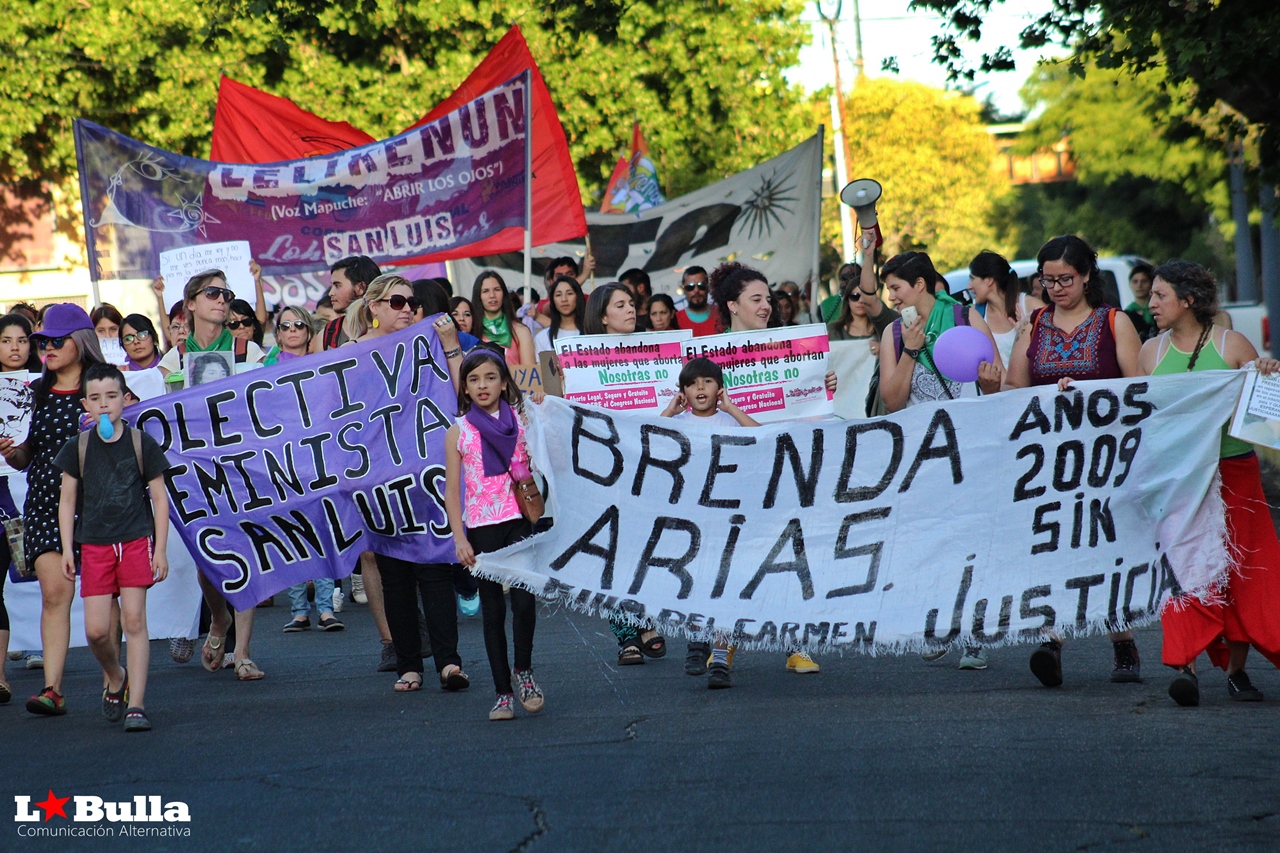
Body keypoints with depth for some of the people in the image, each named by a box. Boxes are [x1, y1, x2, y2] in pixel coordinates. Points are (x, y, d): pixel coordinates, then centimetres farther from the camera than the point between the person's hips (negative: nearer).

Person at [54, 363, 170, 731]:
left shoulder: (141, 444, 0)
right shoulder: (78, 448, 4)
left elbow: (159, 498, 4)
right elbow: (67, 502, 9)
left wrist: (160, 549, -1)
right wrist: (67, 549, 3)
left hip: (136, 540, -2)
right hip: (94, 545, 2)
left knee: (134, 619, -8)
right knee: (96, 629, -4)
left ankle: (136, 705, -6)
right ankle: (116, 678, 27)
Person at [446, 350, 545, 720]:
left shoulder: (520, 420, 5)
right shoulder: (458, 431, 5)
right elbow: (452, 488, 5)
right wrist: (459, 538, -2)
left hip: (519, 522, -1)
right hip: (481, 526, 1)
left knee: (524, 599, -14)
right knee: (492, 609, 4)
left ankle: (524, 669, 10)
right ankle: (503, 692, 11)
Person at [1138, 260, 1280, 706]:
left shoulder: (1232, 344, -1)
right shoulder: (1152, 351, 7)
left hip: (1233, 471, -1)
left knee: (1239, 570, 3)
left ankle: (1236, 669, 14)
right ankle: (1185, 666, -18)